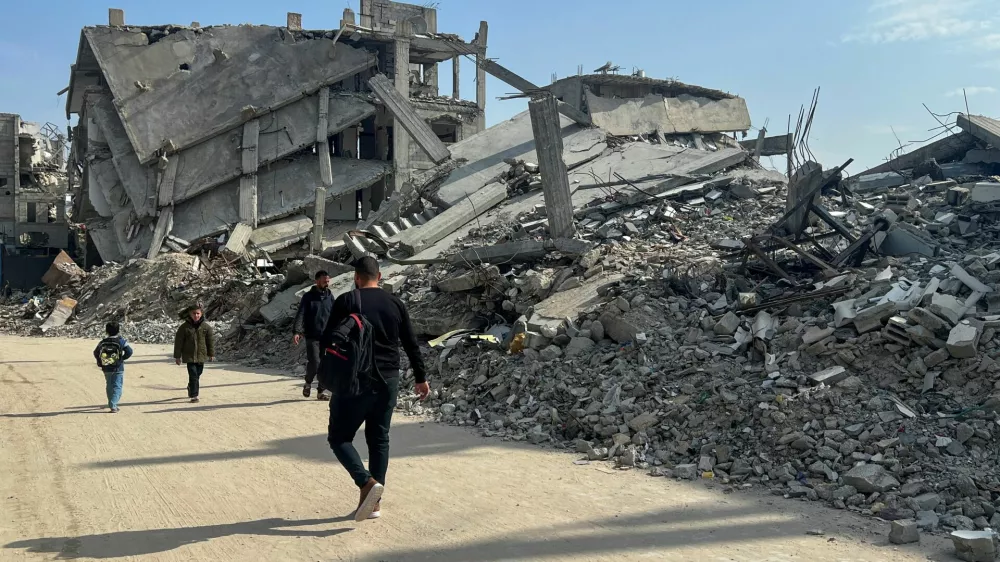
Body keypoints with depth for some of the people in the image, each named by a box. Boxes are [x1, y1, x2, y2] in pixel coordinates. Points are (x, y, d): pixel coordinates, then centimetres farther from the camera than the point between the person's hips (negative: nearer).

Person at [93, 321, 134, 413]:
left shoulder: (103, 342, 3)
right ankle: (113, 406, -16)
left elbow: (95, 353, 12)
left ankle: (111, 404, 28)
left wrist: (101, 363, 19)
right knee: (117, 387, -3)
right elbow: (129, 351, -14)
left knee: (110, 386, 19)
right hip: (118, 369, -4)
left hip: (106, 369, 4)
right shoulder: (121, 341, -9)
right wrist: (122, 358, 1)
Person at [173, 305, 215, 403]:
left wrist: (211, 354, 4)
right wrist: (177, 356, -2)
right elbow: (178, 342, -2)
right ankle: (194, 396, -5)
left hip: (201, 355, 3)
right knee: (193, 375, -10)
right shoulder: (184, 327, -5)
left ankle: (190, 388, 42)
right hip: (189, 356, -3)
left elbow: (211, 340, 5)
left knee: (198, 374, 15)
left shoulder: (206, 327, -1)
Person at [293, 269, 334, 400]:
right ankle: (308, 383, 19)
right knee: (314, 363, -10)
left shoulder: (330, 297, 9)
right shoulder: (308, 297, -2)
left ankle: (322, 390, 12)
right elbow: (300, 315, -9)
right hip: (312, 337, -3)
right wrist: (297, 332, -21)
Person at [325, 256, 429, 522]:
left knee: (339, 437, 6)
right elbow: (411, 344, 9)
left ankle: (368, 483, -14)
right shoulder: (395, 303, 7)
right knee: (379, 438, 14)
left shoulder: (346, 301, -5)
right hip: (389, 381, 5)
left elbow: (327, 339, -6)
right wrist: (421, 377, 17)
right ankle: (374, 502, 15)